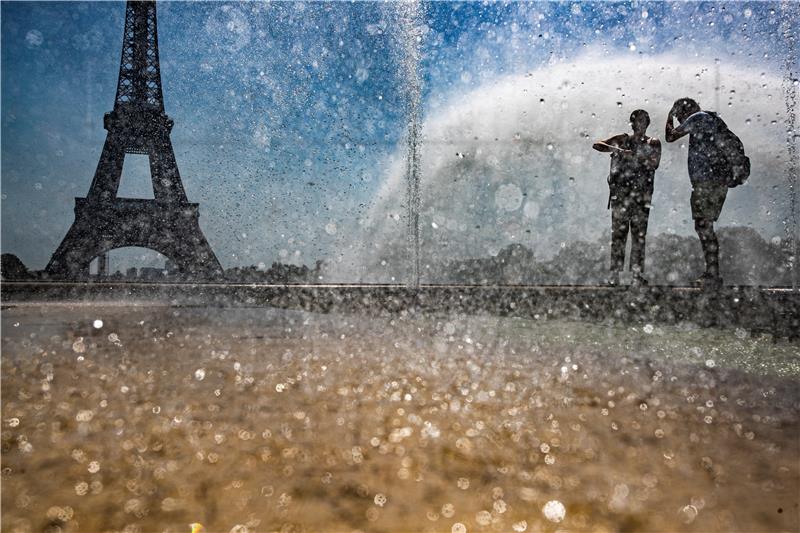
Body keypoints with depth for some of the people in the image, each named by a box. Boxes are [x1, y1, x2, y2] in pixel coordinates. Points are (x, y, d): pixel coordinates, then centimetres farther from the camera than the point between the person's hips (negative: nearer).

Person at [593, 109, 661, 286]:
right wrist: (614, 149, -14)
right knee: (618, 233, -3)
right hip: (620, 194, 0)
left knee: (639, 235, -1)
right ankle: (614, 275, 0)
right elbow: (596, 145, 3)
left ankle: (638, 275, 4)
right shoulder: (621, 140, 12)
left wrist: (632, 155, -14)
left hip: (642, 196, 0)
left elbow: (654, 163, -5)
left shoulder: (653, 144, 11)